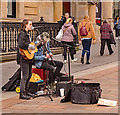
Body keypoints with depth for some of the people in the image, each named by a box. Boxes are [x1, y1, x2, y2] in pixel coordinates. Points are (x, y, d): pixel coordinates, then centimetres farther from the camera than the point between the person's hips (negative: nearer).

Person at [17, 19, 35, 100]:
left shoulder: (28, 34, 16)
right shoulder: (22, 34, -13)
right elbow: (21, 44, -28)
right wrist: (30, 46, -22)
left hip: (29, 58, 10)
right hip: (24, 58, -10)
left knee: (29, 75, 14)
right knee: (25, 76, -8)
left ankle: (26, 91, 24)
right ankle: (22, 94, -3)